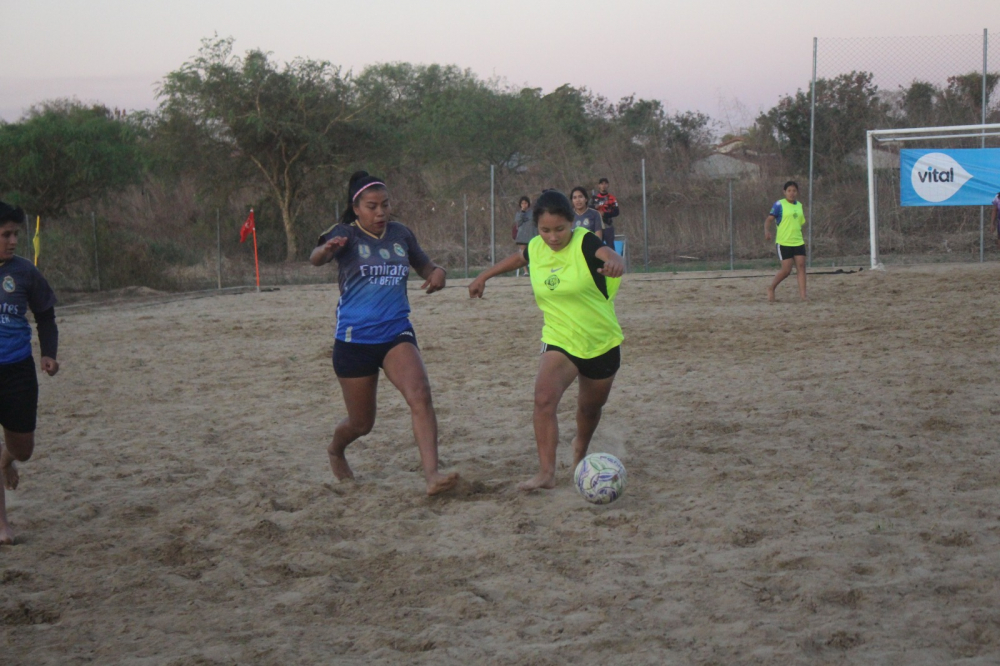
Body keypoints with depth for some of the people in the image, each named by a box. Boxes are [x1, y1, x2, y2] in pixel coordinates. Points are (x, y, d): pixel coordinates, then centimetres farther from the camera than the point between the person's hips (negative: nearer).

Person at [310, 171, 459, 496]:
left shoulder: (400, 234, 5)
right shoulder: (346, 234, -8)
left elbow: (423, 265, 21)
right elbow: (315, 259, -28)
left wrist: (437, 271, -4)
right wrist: (327, 249, -53)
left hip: (396, 333, 3)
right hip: (354, 339, -3)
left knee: (420, 395, -23)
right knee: (361, 423, 10)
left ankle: (432, 474, -29)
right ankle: (335, 452, 44)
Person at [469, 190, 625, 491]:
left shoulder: (585, 243, -17)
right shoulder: (536, 248, -4)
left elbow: (610, 255, -39)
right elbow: (519, 258, 20)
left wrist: (614, 263, -63)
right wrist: (484, 277, 30)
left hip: (602, 342, -2)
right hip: (559, 342, 2)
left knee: (590, 407, 17)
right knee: (544, 397, -24)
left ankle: (580, 448, 50)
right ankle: (546, 472, -26)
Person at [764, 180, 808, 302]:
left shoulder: (799, 205, 13)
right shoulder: (779, 204, -6)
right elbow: (769, 219, -11)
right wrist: (767, 231, -29)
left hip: (798, 242, 6)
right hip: (784, 242, -6)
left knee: (801, 266, -5)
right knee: (786, 270, -7)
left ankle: (802, 294, -5)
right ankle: (771, 288, 15)